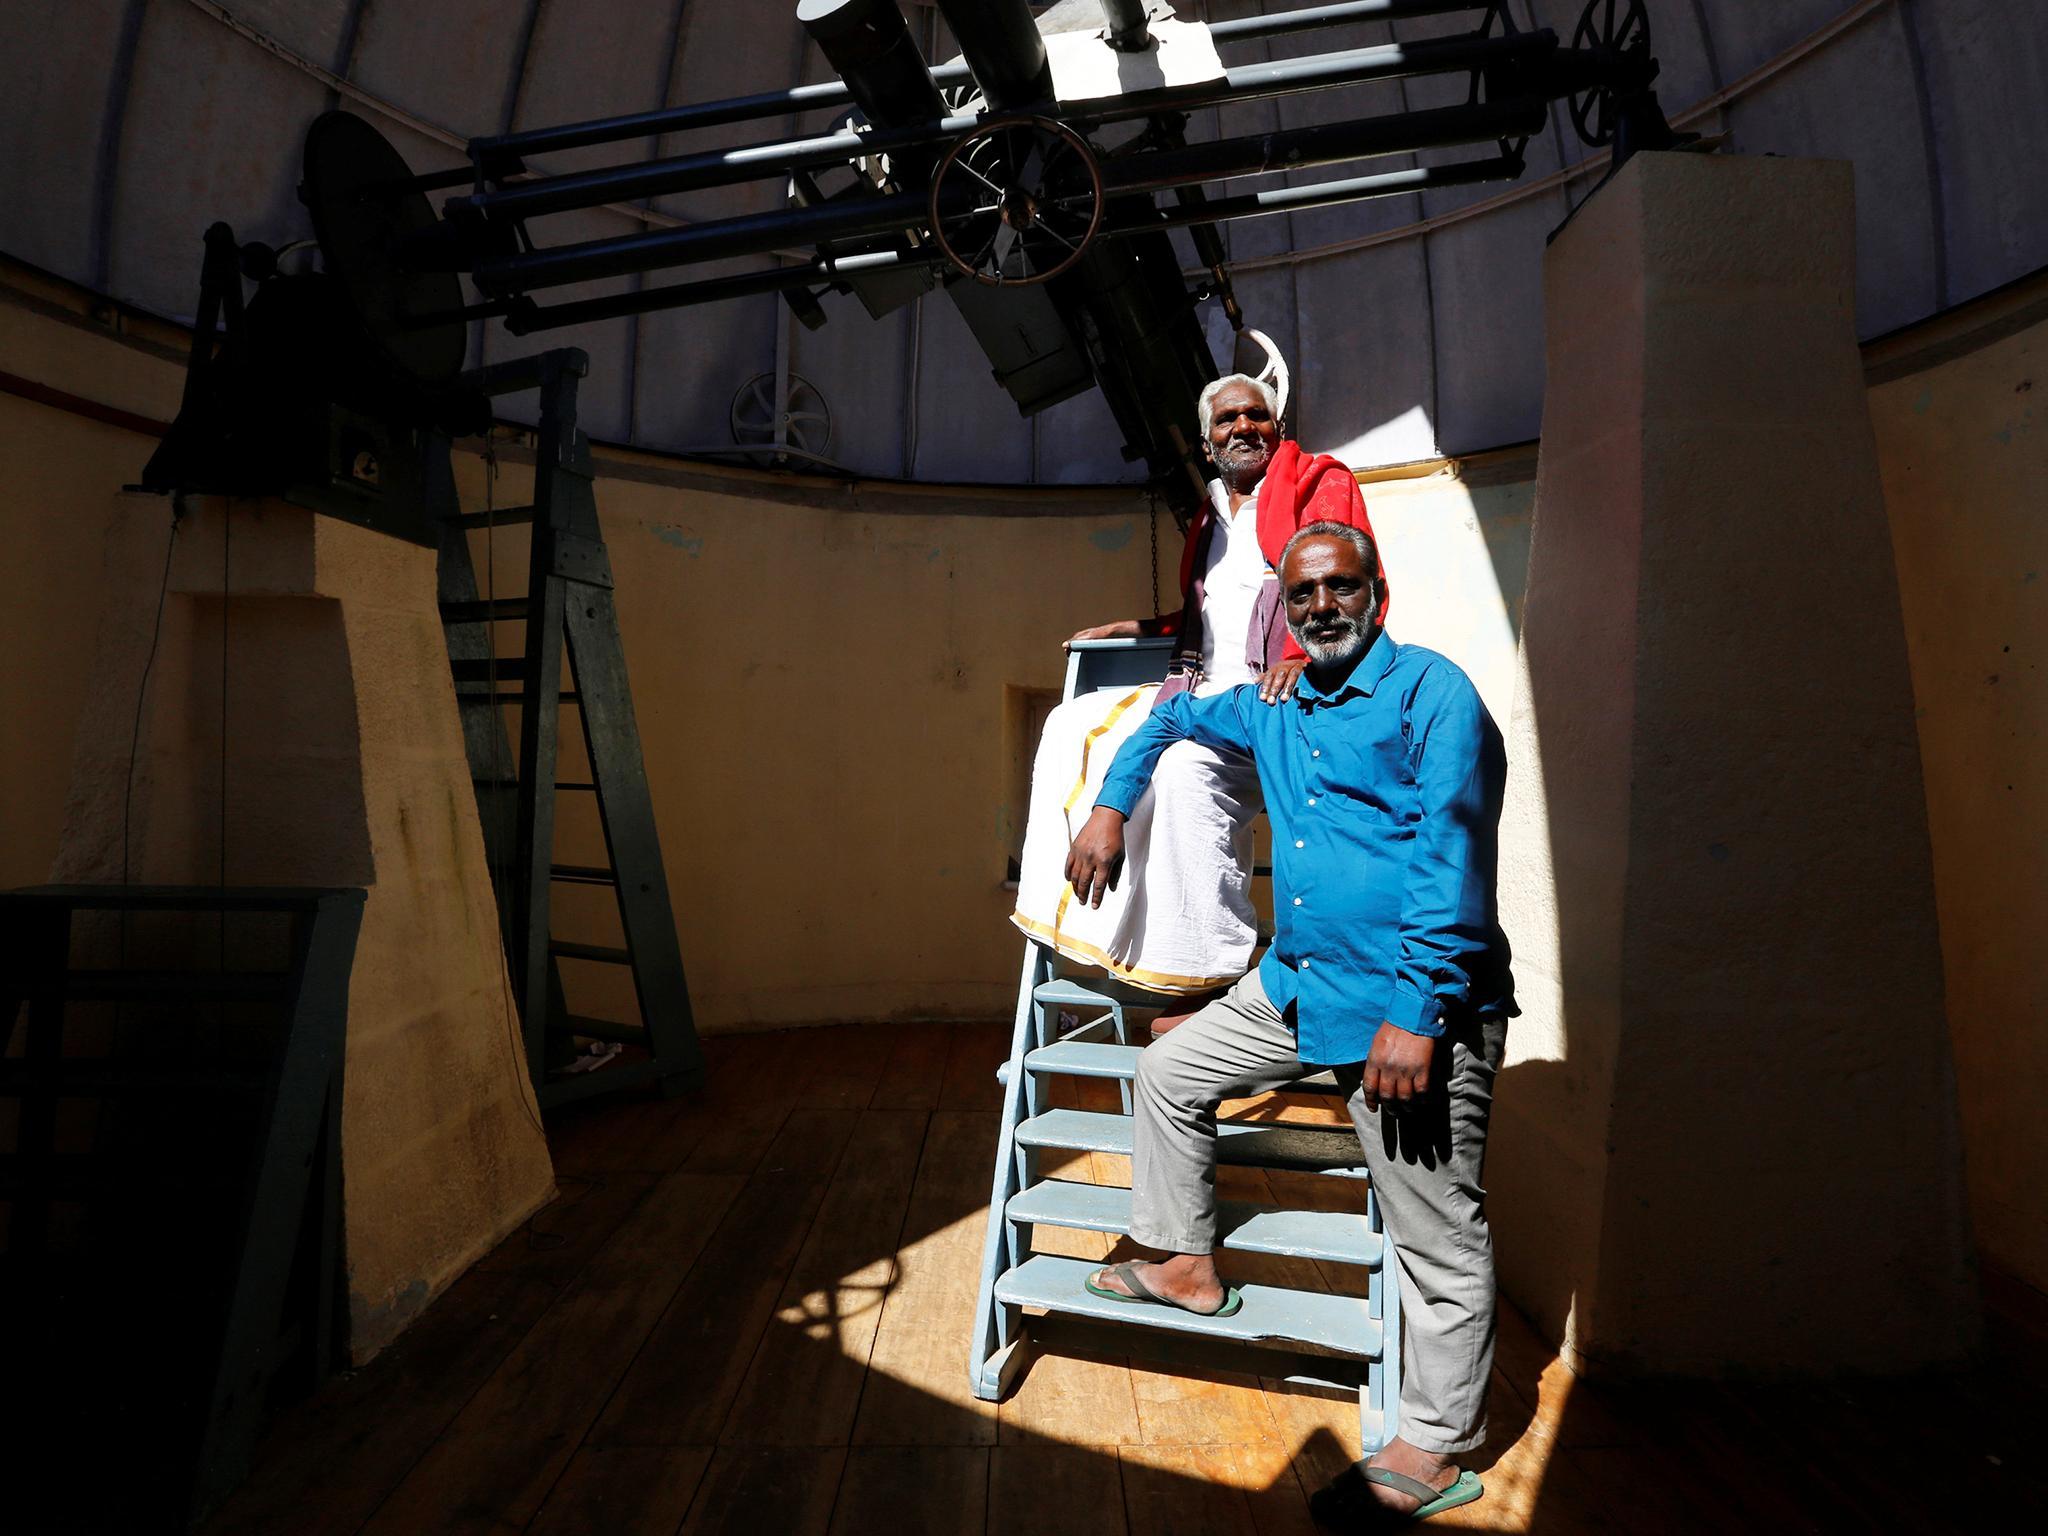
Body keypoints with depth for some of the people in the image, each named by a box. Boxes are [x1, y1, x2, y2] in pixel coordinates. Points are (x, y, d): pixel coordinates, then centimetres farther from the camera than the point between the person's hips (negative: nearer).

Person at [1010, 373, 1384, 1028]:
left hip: (1279, 689, -8)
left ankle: (1203, 975, -30)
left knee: (1185, 760, -35)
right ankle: (1077, 911, -3)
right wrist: (1136, 628, 24)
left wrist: (1301, 656, -25)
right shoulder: (1210, 515, 26)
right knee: (1075, 725, -1)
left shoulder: (1320, 481, 5)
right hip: (1205, 689, 9)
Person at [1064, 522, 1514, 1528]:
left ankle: (1436, 1449, 20)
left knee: (1437, 1236, 2)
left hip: (1411, 1000, -8)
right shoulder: (1274, 709, 13)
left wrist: (1416, 1011, -23)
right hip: (1297, 985, 8)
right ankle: (1187, 1266, 32)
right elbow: (1173, 718, 31)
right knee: (1168, 1072, 16)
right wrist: (1109, 807, 19)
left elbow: (1453, 857, -18)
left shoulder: (1432, 692, -10)